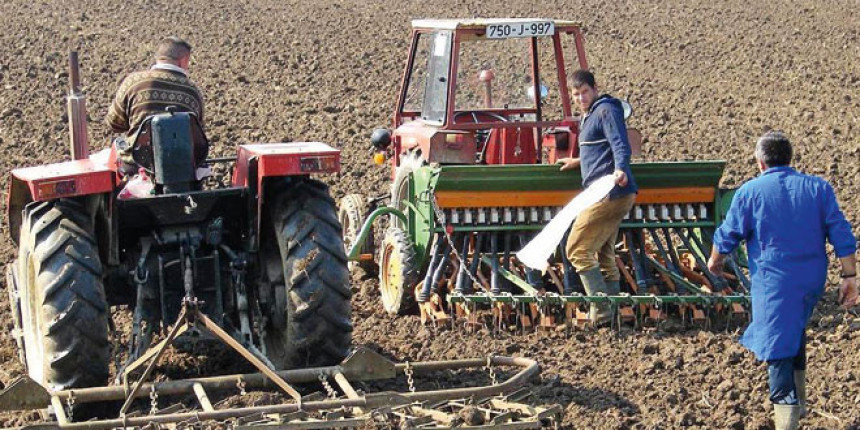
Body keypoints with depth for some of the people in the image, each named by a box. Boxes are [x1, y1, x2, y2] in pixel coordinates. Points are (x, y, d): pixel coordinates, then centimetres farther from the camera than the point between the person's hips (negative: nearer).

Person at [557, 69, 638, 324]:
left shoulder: (606, 111, -7)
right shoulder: (589, 117, 23)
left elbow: (620, 145, -21)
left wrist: (620, 170, -40)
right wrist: (580, 162, 50)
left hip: (608, 194, -11)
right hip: (610, 195, 11)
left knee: (578, 250, -11)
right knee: (603, 253, 16)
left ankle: (601, 311, -13)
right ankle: (614, 310, 20)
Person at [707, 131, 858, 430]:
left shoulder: (750, 192, -6)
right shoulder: (818, 188, 2)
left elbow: (728, 235, 2)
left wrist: (715, 261, 21)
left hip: (774, 281, -5)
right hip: (812, 281, 5)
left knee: (778, 349, -1)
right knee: (795, 332, 27)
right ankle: (798, 400, 41)